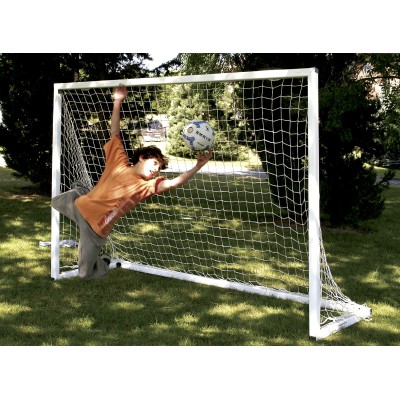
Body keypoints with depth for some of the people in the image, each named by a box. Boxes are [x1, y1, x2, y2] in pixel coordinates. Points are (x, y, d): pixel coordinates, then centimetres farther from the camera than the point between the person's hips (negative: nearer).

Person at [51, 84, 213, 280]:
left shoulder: (146, 186, -6)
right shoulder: (119, 162, -3)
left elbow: (174, 183, -21)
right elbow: (115, 132, -2)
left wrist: (198, 166, -31)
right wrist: (118, 101, -10)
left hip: (96, 227, -1)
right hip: (82, 204, 2)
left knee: (86, 273, 0)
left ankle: (103, 265, 34)